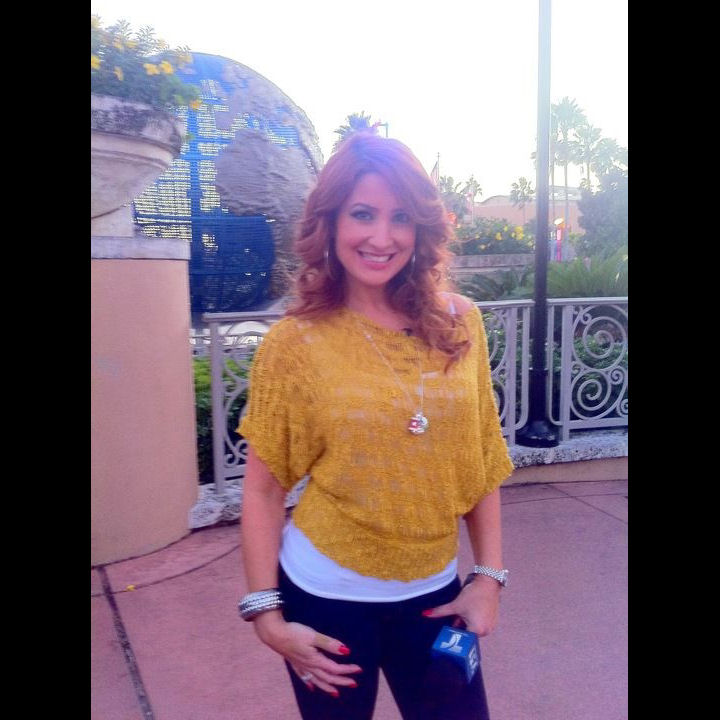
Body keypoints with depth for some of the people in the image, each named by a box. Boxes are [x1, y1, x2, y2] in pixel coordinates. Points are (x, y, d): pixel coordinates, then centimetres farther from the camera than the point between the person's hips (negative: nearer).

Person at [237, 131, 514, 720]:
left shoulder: (459, 323, -4)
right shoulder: (295, 343, -12)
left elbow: (482, 461, 2)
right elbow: (264, 486, -8)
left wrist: (489, 575, 2)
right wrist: (266, 613, -8)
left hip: (435, 592, 3)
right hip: (328, 598, -2)